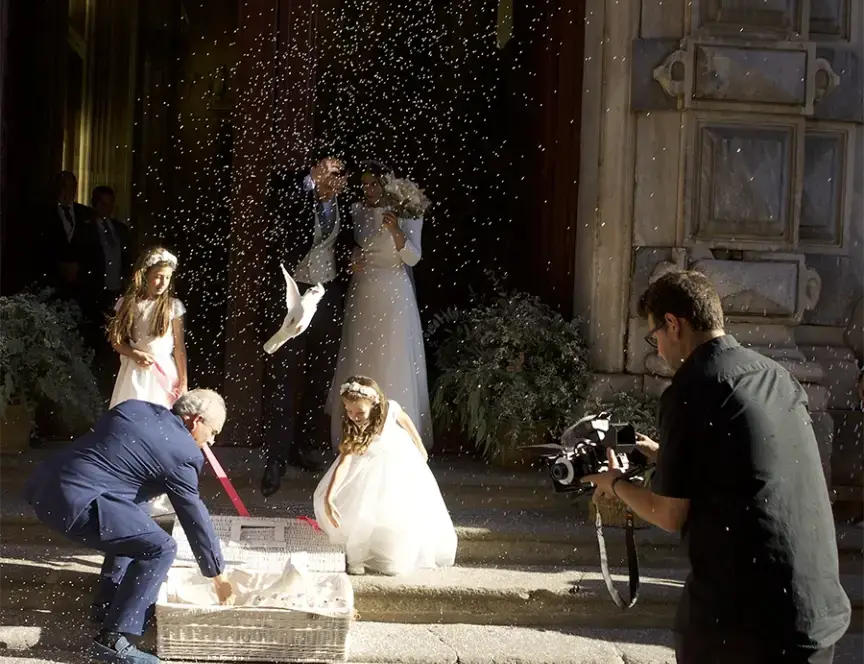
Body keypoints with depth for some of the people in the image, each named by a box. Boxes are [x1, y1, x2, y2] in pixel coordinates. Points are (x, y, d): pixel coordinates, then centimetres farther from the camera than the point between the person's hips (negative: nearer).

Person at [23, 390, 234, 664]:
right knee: (160, 548, -8)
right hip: (75, 501, -9)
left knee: (132, 528, 29)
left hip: (45, 484, 10)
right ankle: (113, 639, -8)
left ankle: (107, 604, 37)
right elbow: (195, 518, 2)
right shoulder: (183, 452, -4)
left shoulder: (133, 408, 17)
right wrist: (218, 577, 13)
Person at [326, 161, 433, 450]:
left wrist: (395, 231, -29)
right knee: (359, 363, 4)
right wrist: (351, 257, -5)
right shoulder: (356, 211, 6)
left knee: (393, 365, -5)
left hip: (392, 295, -4)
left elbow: (413, 257, -12)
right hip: (362, 294, 4)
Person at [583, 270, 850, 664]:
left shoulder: (690, 391, -9)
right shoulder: (778, 377, 12)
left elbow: (671, 516, -6)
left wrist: (617, 485, 12)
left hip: (744, 611, -6)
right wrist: (665, 453, 33)